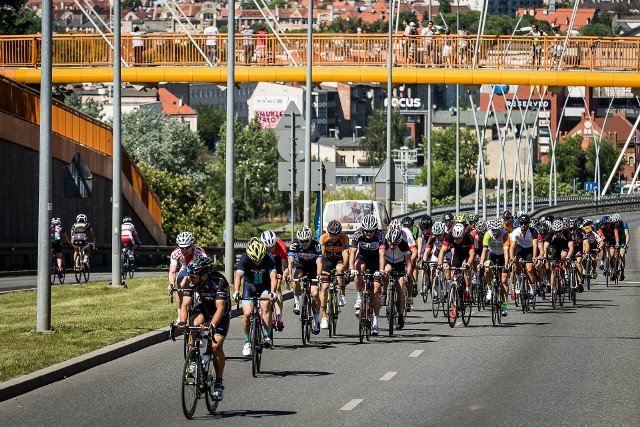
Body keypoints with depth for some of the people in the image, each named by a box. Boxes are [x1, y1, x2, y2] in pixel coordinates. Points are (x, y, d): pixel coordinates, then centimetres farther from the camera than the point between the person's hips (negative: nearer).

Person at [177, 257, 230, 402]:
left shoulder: (219, 281, -35)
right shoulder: (191, 281, -23)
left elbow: (220, 308, -41)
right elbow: (185, 304, -26)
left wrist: (212, 325, -57)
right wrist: (182, 321, -45)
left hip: (221, 311, -3)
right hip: (203, 306, 3)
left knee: (216, 346, -18)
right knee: (195, 324, -31)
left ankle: (219, 384, -4)